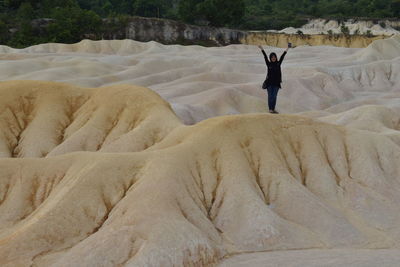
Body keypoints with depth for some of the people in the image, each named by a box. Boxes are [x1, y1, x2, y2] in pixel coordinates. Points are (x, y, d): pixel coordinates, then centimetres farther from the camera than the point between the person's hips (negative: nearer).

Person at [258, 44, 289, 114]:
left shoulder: (278, 63, 7)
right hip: (269, 82, -2)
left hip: (276, 83, 2)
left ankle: (273, 109, 9)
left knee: (274, 96, 4)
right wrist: (262, 49, -13)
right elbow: (265, 57, -5)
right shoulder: (269, 64, 2)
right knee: (270, 96, 0)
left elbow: (282, 56, 2)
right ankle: (270, 109, 2)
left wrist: (287, 49, -3)